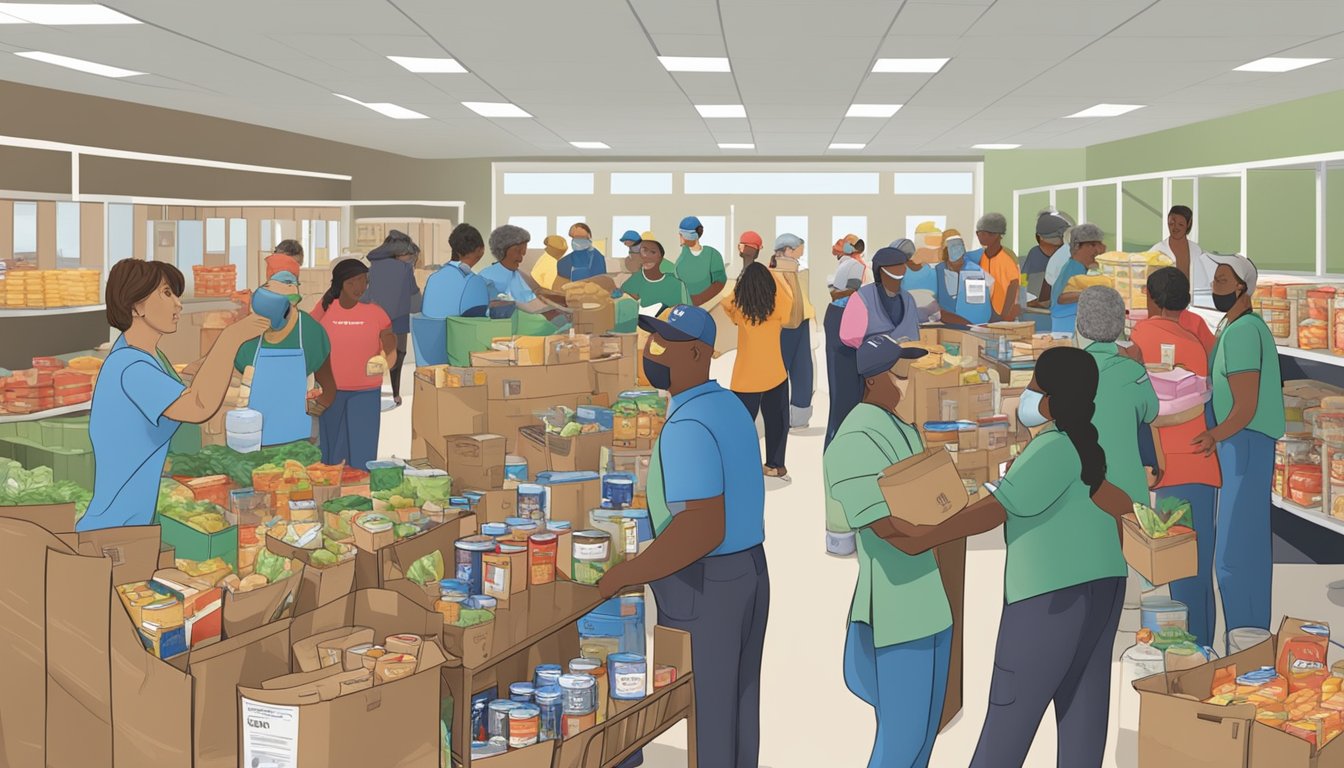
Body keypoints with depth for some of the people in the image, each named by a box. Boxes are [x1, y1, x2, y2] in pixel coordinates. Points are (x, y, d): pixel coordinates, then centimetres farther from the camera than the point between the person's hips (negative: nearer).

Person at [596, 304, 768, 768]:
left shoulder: (688, 426, -23)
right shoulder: (729, 406, 8)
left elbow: (702, 530, -30)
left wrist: (623, 576, -22)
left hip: (701, 589, -9)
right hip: (749, 573, 9)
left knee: (700, 727, 3)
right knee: (737, 712, 18)